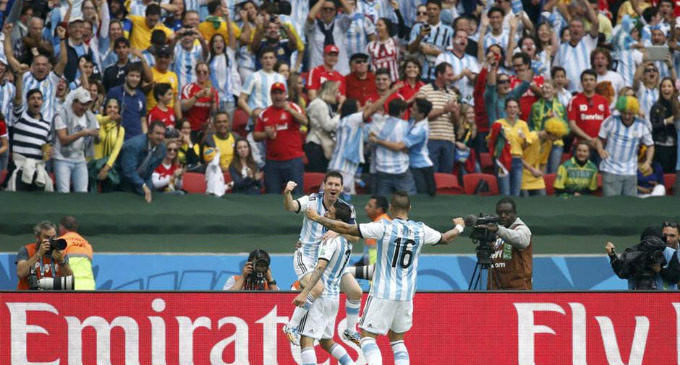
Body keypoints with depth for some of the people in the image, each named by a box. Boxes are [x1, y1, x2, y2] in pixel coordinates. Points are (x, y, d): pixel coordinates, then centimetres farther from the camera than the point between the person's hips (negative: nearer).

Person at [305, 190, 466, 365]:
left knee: (368, 336, -1)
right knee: (397, 339, 17)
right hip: (406, 295, 5)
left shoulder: (384, 227, -12)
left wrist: (317, 218, -1)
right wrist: (459, 227, 43)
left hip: (383, 294, -5)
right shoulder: (421, 230, 1)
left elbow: (346, 229, -12)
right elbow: (446, 239, 21)